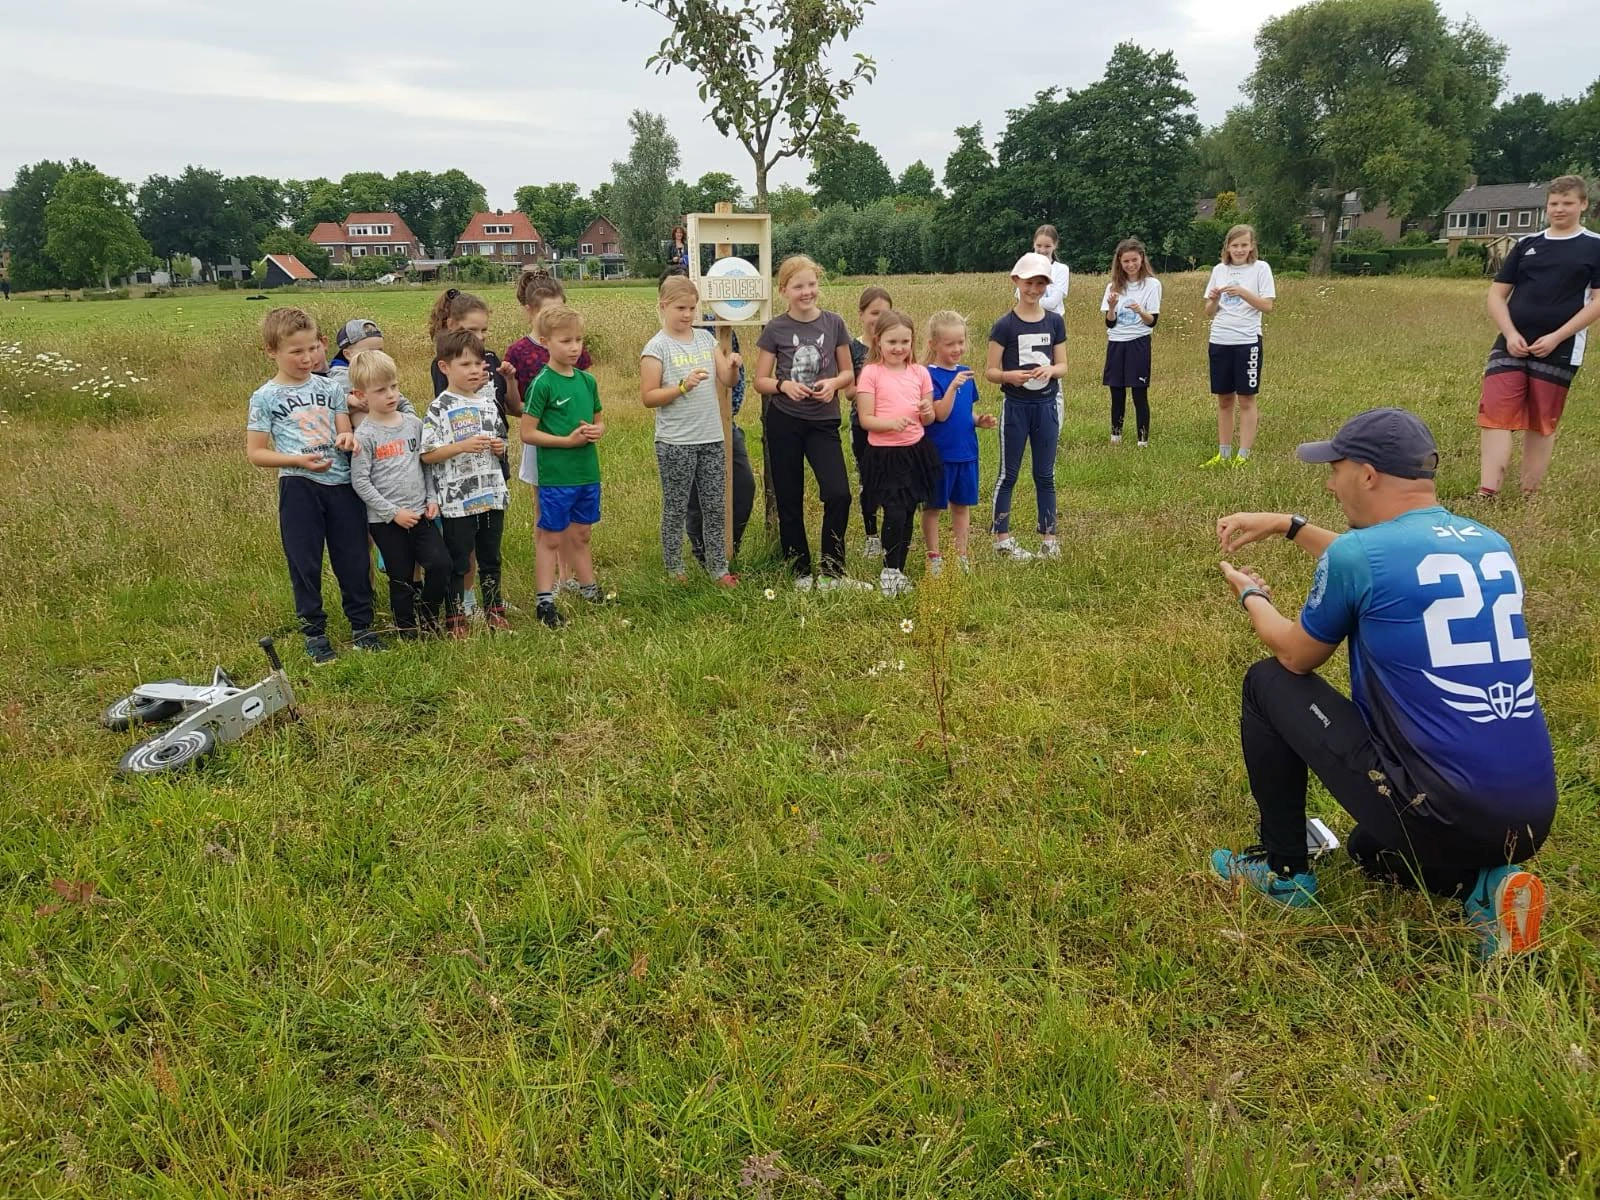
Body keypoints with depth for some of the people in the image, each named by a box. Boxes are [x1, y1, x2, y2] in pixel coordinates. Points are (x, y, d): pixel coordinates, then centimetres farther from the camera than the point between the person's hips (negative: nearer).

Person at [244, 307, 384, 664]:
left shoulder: (330, 387, 6)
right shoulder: (265, 398, -3)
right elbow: (255, 453, -3)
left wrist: (348, 439, -14)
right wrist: (298, 460, -17)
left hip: (342, 483, 3)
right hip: (299, 488, -3)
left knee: (354, 559, 9)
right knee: (305, 564, 6)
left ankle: (361, 627, 24)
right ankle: (315, 634, 19)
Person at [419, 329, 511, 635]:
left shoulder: (488, 404, 8)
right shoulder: (439, 409, -9)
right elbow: (427, 455, -13)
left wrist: (499, 447, -3)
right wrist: (463, 446, -23)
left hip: (492, 495, 5)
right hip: (457, 500, -5)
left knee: (490, 559, 16)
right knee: (458, 562, 5)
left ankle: (494, 612, 29)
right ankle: (454, 619, 16)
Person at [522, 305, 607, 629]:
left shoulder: (587, 380, 6)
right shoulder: (542, 384, -12)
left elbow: (599, 421, 17)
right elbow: (527, 433, -12)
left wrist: (597, 430, -6)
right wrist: (568, 440, -18)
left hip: (588, 473, 5)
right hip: (555, 476, -5)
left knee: (581, 535, 18)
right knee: (551, 538, 4)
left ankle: (589, 590, 30)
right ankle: (545, 602, 12)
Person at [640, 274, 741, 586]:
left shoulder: (706, 338, 7)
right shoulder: (657, 347, -8)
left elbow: (727, 381, 5)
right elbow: (648, 397, -10)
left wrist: (733, 366, -16)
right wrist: (683, 386, -22)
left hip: (712, 439, 5)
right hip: (675, 443, -5)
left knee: (716, 507, 9)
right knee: (676, 509, 6)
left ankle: (718, 569, 19)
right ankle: (674, 570, 20)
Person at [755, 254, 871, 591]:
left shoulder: (833, 323, 1)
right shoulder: (776, 329, -3)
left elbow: (848, 374, 8)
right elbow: (760, 381, 0)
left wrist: (833, 383, -13)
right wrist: (784, 385, -20)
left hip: (823, 422, 1)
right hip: (783, 423, -1)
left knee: (838, 494, -12)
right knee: (789, 501, 6)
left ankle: (833, 572, 3)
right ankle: (802, 573, 20)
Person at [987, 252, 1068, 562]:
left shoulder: (1055, 322, 3)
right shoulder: (1005, 325, -7)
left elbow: (1063, 366, 6)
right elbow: (990, 371, -7)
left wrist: (1049, 370, -16)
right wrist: (1009, 376, -27)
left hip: (1047, 405, 3)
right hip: (1015, 406, -3)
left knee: (1045, 474, 10)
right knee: (1008, 473, 5)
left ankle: (1048, 537, 18)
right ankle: (1002, 538, 12)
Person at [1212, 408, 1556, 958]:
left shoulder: (1356, 553, -12)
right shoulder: (1491, 544, 9)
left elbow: (1296, 656, 5)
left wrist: (1251, 596, 24)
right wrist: (1289, 526, 32)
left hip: (1435, 815, -7)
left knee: (1267, 682, 10)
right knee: (1371, 849, 38)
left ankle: (1283, 869, 19)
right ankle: (1482, 885, 8)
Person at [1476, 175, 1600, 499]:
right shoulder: (1526, 245, 12)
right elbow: (1497, 293, 11)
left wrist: (1556, 338, -13)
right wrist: (1511, 334, -5)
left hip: (1559, 350, -2)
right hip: (1512, 345, 2)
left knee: (1542, 424, 4)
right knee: (1495, 416, -11)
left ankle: (1529, 499, 13)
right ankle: (1486, 494, -15)